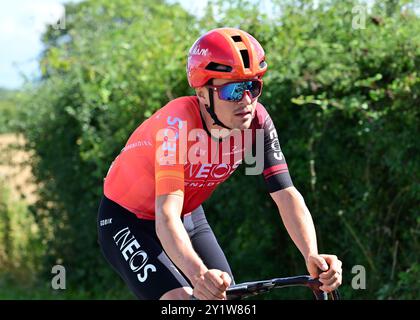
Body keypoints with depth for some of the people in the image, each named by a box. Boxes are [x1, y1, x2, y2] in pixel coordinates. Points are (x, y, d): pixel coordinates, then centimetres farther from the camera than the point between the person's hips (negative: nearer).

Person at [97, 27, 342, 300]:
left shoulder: (257, 121, -19)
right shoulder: (178, 124, -34)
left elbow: (287, 195, -22)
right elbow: (166, 214, -44)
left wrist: (312, 256, -40)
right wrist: (198, 274, -61)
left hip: (189, 217, 6)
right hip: (127, 221, -6)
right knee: (180, 299, -26)